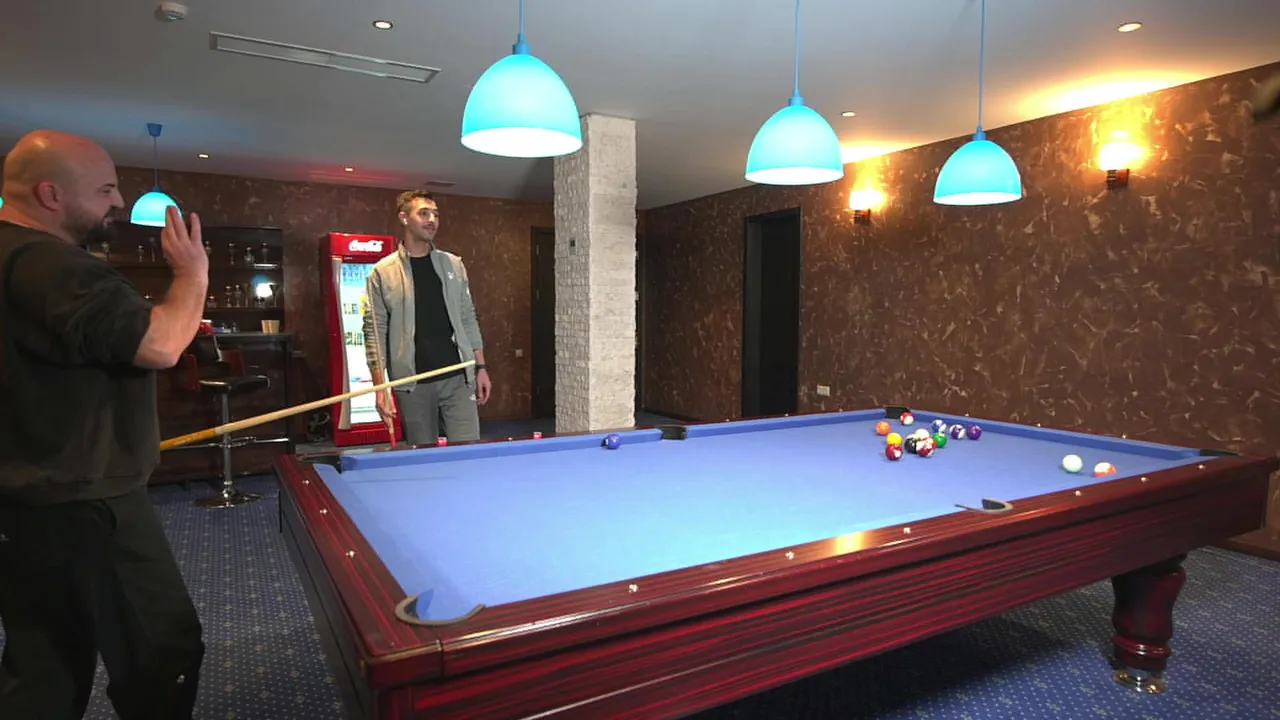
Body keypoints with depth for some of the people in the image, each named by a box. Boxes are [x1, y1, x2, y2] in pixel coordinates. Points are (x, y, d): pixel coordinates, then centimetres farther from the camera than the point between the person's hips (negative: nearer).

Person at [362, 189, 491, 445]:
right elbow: (375, 330, -3)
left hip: (458, 377, 2)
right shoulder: (383, 272, -1)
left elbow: (468, 319, 10)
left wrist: (481, 367, 5)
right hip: (412, 384, -2)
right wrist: (380, 386, -9)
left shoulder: (454, 265, 7)